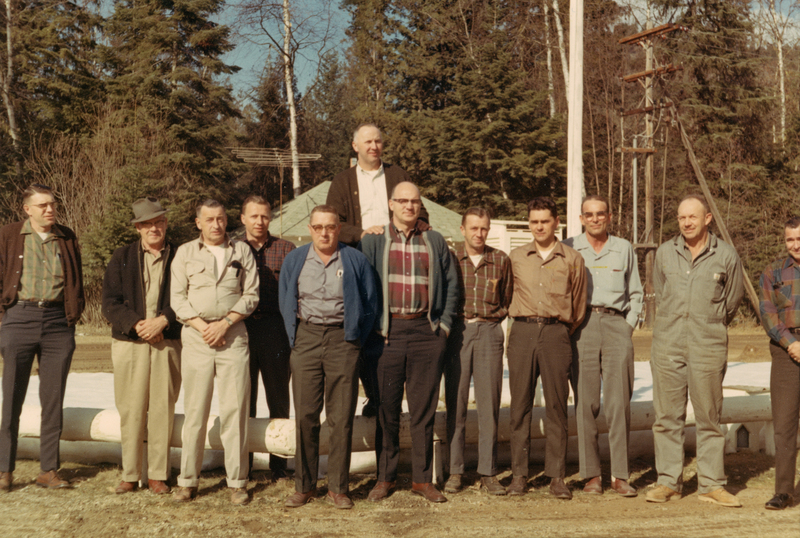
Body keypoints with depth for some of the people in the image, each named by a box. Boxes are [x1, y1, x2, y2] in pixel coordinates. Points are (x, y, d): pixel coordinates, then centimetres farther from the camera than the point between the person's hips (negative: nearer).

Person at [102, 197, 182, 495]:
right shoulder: (122, 257, 10)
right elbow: (110, 304, 3)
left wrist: (162, 321, -14)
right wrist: (137, 324, -11)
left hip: (168, 344, -1)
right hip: (129, 343, 1)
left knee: (162, 410, 1)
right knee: (131, 411, 1)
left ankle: (158, 475, 11)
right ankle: (130, 474, 12)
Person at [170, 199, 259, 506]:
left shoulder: (242, 251, 11)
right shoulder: (185, 252, 11)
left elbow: (251, 294, 5)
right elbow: (177, 297, 5)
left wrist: (224, 323, -7)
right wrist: (202, 326, -8)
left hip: (233, 335, 0)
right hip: (196, 337, 0)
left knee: (235, 408, -2)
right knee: (195, 409, 1)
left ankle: (237, 482, 4)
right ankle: (188, 480, 10)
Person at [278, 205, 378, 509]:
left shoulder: (355, 260, 4)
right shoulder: (295, 260, 11)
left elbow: (370, 304, 9)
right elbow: (285, 304, 18)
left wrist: (355, 339, 6)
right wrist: (295, 338, 11)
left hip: (342, 339, -1)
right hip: (306, 338, 2)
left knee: (341, 417, 0)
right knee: (305, 416, 0)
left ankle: (338, 487, 9)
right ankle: (304, 485, 10)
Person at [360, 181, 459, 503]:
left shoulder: (435, 241, 11)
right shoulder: (373, 241, 7)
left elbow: (451, 283, 14)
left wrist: (445, 323, 6)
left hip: (426, 332, 1)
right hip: (388, 331, -1)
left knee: (424, 408, 4)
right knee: (386, 408, 3)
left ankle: (422, 479, 12)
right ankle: (385, 478, 14)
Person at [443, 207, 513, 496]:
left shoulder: (501, 260, 8)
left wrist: (492, 319, 10)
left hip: (490, 332, 1)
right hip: (457, 332, -1)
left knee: (489, 404, 0)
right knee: (455, 403, 0)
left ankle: (488, 472, 6)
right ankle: (454, 471, 7)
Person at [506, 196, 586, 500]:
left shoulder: (572, 260, 8)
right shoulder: (516, 258, 11)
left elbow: (579, 305, 14)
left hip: (556, 333, -1)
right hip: (522, 332, 1)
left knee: (557, 406, 0)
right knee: (520, 405, 1)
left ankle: (557, 475, 6)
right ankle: (519, 473, 7)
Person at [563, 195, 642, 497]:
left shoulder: (624, 249, 15)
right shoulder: (568, 249, 10)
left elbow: (635, 293, 21)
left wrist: (629, 325, 9)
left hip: (616, 324, 1)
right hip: (582, 327, -1)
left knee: (619, 402, -4)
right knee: (585, 402, -3)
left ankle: (620, 475, 0)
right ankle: (591, 474, 3)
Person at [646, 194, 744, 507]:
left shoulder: (726, 256, 1)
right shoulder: (665, 253, 7)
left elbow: (732, 301, 14)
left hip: (708, 348, -2)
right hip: (668, 345, 2)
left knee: (709, 417, 3)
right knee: (667, 416, 4)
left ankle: (711, 484, 11)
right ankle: (668, 481, 12)